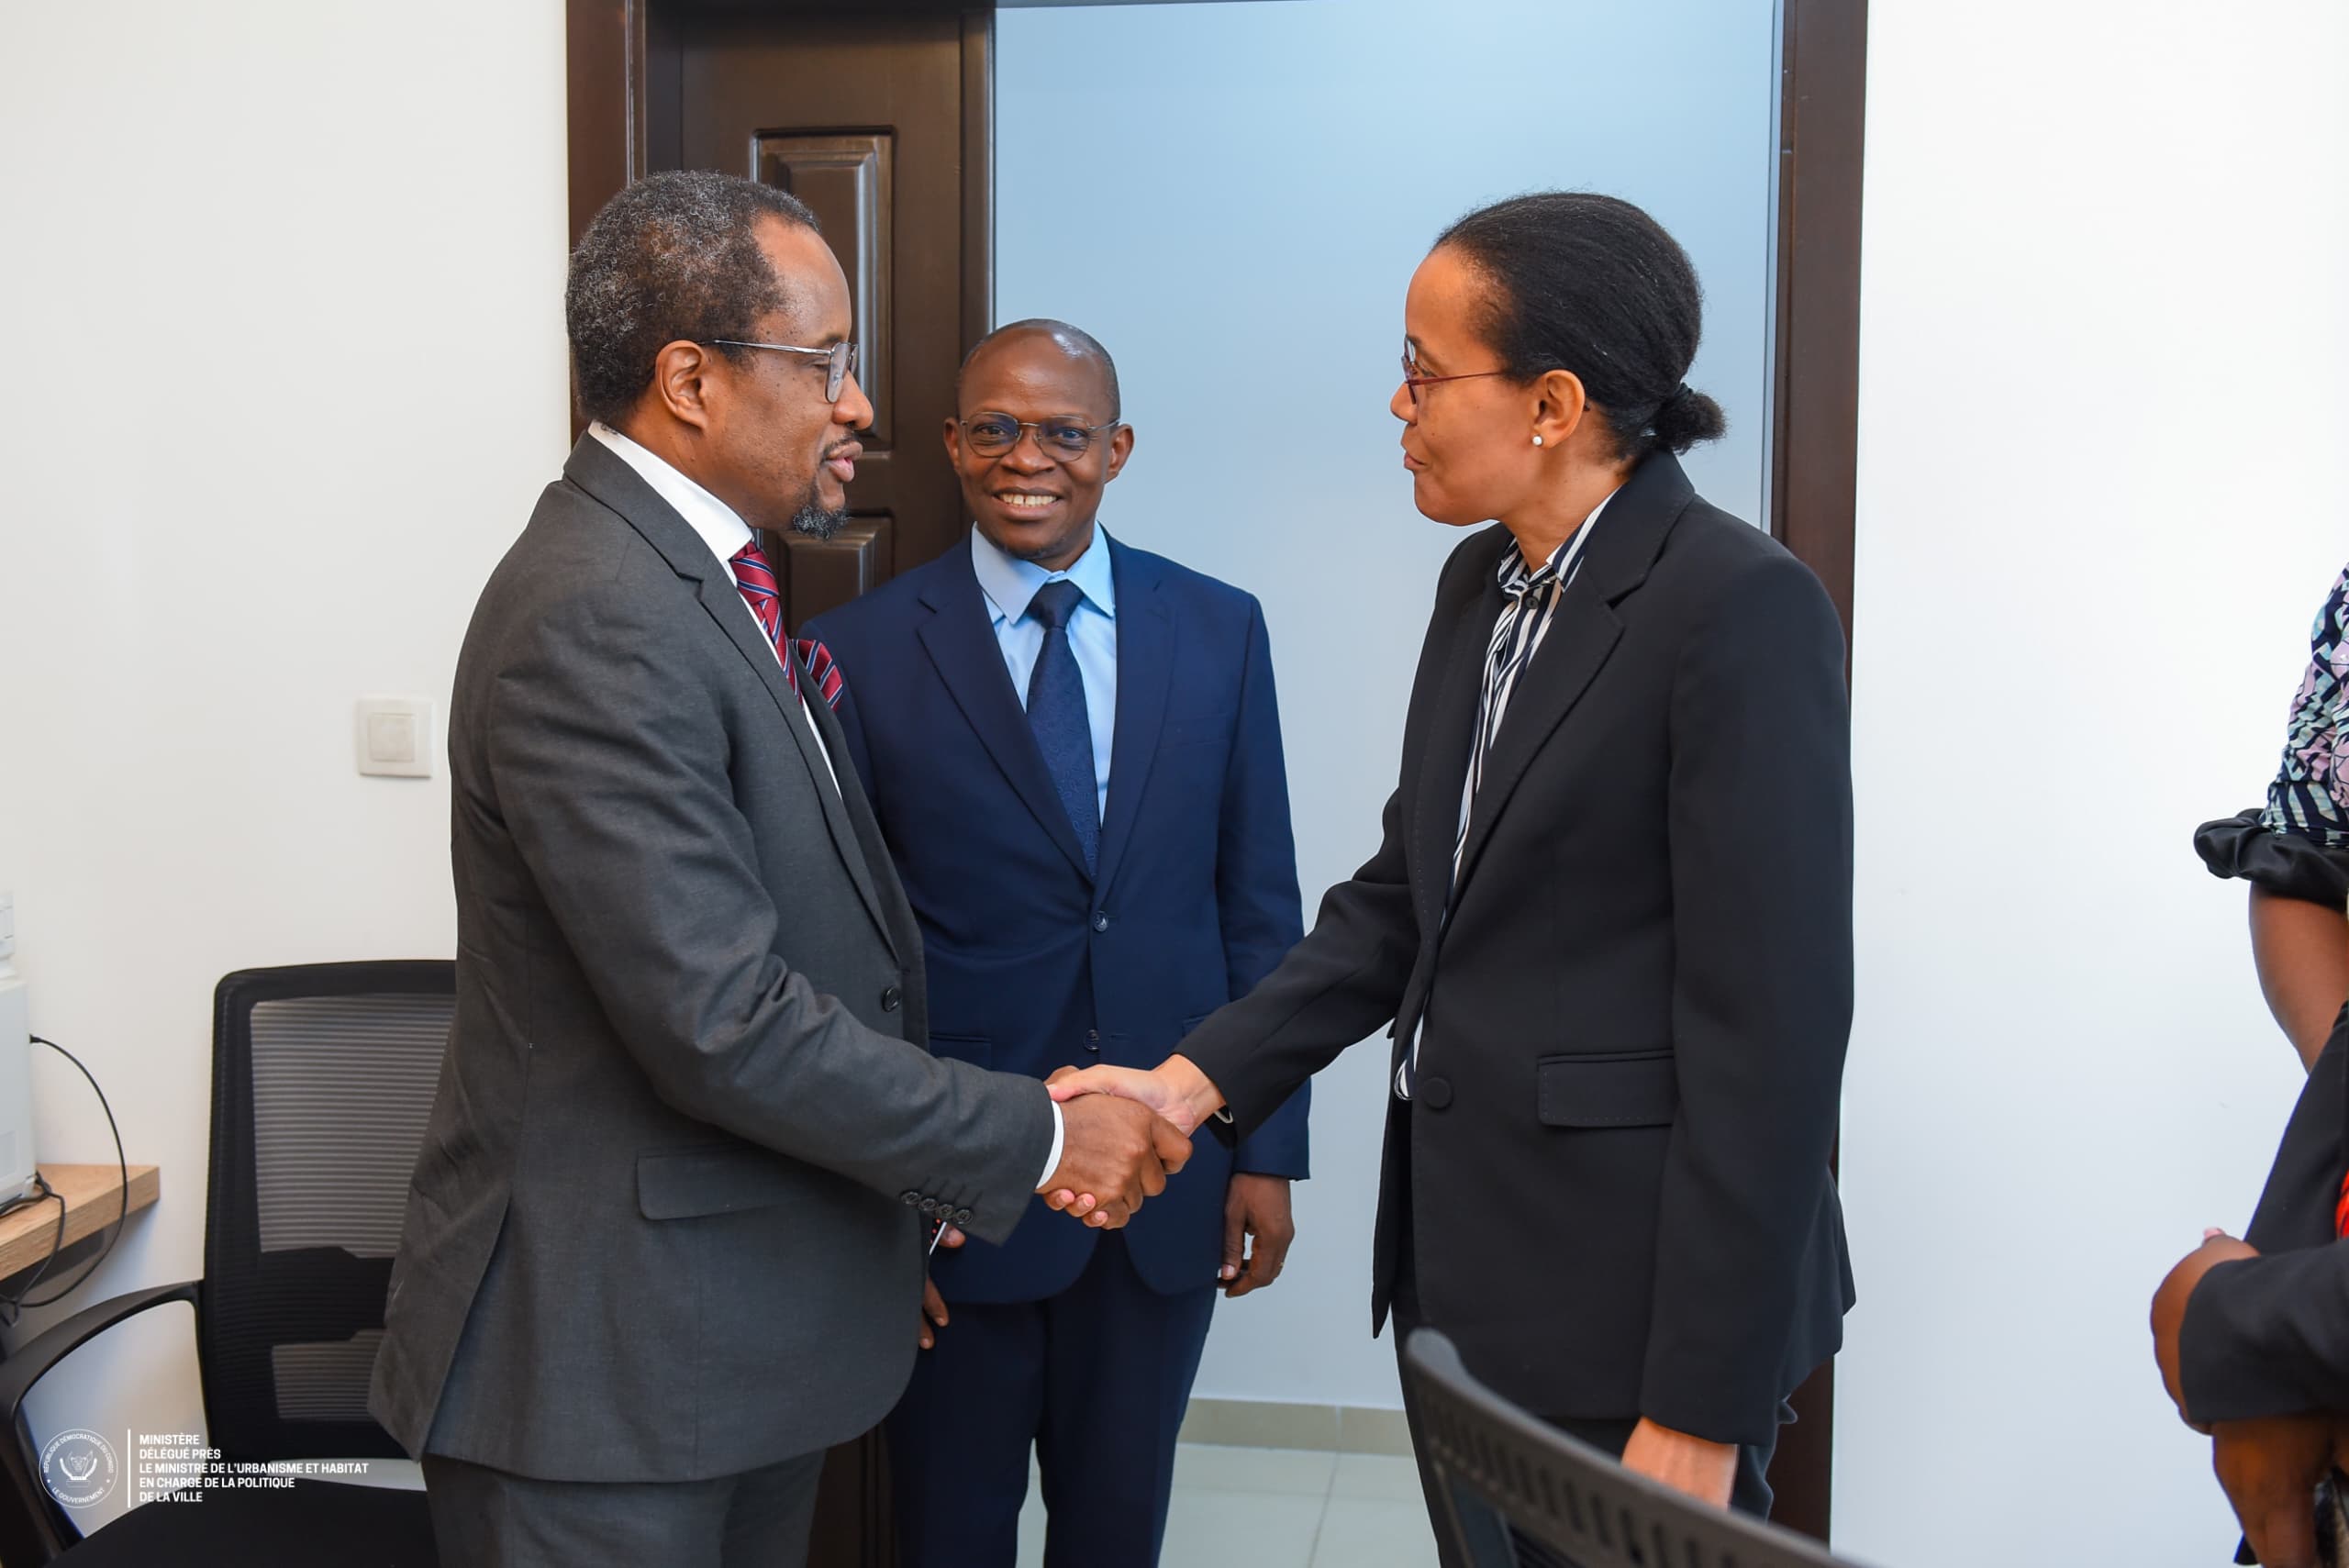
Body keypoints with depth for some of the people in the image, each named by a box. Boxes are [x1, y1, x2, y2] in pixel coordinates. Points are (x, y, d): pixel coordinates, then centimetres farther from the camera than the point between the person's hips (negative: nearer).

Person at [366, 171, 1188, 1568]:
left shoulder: (701, 578, 10)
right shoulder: (595, 622, -22)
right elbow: (724, 1023, -26)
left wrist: (904, 1192, 12)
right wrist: (1034, 1140, -17)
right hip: (602, 1353, -9)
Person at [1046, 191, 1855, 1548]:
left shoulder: (1740, 607, -17)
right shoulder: (1482, 584, 8)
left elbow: (1771, 1024, -19)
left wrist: (1702, 1411, -18)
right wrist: (1199, 1080, -1)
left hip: (1632, 1298, -7)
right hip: (1461, 1260, 8)